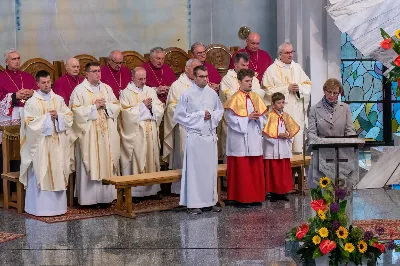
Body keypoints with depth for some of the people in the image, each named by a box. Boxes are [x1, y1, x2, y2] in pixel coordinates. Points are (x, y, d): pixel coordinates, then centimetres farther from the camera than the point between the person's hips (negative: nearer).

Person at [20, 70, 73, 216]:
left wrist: (58, 116, -12)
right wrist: (47, 117, -13)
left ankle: (57, 205, 13)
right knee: (41, 175, -3)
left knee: (58, 174, 5)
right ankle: (40, 207, 3)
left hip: (58, 143, 4)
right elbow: (29, 122, -11)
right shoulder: (31, 102, -2)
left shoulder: (59, 99, 9)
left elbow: (69, 117, 7)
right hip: (40, 144, -4)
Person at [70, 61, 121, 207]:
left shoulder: (107, 88, 12)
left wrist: (105, 105, -7)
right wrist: (94, 106, -13)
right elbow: (76, 111, -11)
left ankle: (105, 196, 11)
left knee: (106, 163, 4)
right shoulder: (79, 90, -2)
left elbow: (116, 106, 10)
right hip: (89, 134, -4)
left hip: (107, 134, 4)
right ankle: (90, 198, 1)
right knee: (90, 165, -3)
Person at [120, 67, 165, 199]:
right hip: (135, 133, -5)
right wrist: (142, 105, -12)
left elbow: (160, 109, 9)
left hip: (151, 133, 5)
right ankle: (134, 191, -2)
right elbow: (127, 113, -13)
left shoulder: (151, 91, 14)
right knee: (136, 160, -6)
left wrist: (151, 106, -10)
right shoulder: (126, 93, -1)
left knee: (152, 158, 6)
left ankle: (151, 188, 12)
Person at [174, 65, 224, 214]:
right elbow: (179, 115, -5)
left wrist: (211, 116, -3)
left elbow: (220, 110, 18)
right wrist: (199, 115, -9)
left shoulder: (212, 93, 7)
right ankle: (193, 203, 5)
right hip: (195, 136, -4)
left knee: (211, 169, 7)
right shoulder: (187, 95, -5)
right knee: (194, 170, -2)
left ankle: (210, 201, 17)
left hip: (210, 135, 5)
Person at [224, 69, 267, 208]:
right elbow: (231, 119, -13)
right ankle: (241, 199, 5)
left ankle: (255, 197, 16)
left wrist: (257, 117, -8)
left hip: (255, 140, 6)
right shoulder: (235, 99, -6)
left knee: (256, 169, 8)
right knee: (242, 170, -2)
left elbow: (263, 117, 14)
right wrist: (248, 117, -17)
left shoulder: (255, 97, 11)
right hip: (240, 141, -6)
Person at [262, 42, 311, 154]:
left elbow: (308, 85, 14)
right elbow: (268, 90, -7)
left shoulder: (297, 68, 16)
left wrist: (299, 88, -7)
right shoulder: (272, 70, 1)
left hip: (297, 111, 4)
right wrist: (287, 88, -11)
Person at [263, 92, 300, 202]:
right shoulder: (269, 116, -7)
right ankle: (273, 193, 7)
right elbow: (266, 133, -12)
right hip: (273, 149, -5)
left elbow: (293, 129, 13)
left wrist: (288, 135, -7)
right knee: (273, 172, -1)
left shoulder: (286, 116, 10)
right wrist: (278, 135, -16)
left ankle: (282, 192, 16)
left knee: (285, 171, 8)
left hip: (284, 149, 5)